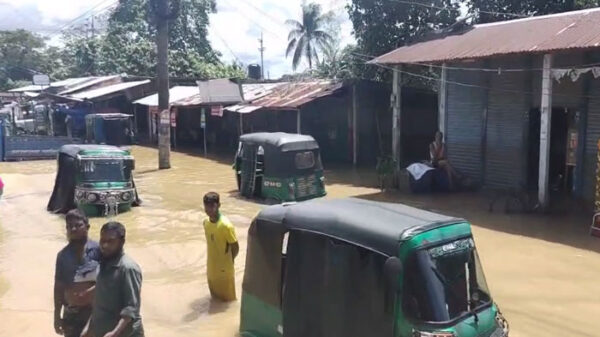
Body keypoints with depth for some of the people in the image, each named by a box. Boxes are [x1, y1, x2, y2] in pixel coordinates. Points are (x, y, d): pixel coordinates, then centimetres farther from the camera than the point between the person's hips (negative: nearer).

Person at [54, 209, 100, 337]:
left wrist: (91, 291, -24)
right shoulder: (63, 255, 0)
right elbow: (58, 286, 4)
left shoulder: (98, 249, -12)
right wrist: (57, 315, 5)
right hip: (71, 313, 3)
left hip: (95, 311, -3)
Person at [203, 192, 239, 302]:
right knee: (215, 295, 24)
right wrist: (213, 259, 10)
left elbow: (235, 248, -17)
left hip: (224, 269, -6)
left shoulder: (226, 225, -26)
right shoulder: (206, 222, -4)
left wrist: (227, 262, -4)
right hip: (211, 267, 7)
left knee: (227, 298, 11)